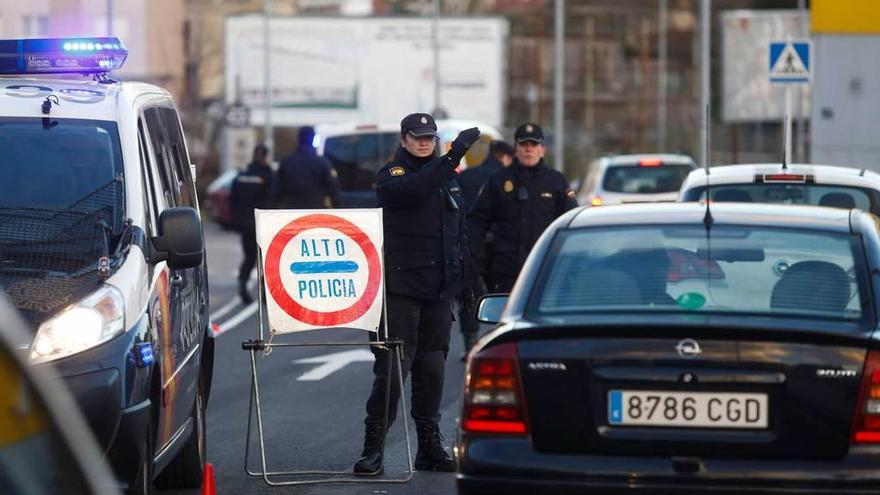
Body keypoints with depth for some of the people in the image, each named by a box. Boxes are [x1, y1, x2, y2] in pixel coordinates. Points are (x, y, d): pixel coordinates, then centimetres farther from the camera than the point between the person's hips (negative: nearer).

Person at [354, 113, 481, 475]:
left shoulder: (447, 176, 16)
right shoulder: (391, 175, -5)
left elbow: (460, 228, 23)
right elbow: (412, 190, -29)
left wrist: (467, 274, 17)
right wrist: (452, 156, -35)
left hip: (439, 288, 6)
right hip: (401, 286, -6)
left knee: (432, 368, 10)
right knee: (393, 366, -9)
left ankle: (430, 447, 17)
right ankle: (373, 447, -6)